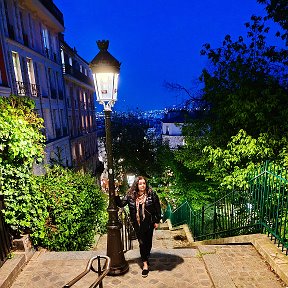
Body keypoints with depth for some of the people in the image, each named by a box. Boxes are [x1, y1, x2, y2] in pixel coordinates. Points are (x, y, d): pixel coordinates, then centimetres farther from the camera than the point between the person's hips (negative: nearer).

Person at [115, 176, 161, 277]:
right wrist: (116, 196, -15)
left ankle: (146, 258, 39)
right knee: (142, 243, 7)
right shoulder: (130, 195, -6)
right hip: (137, 224, 1)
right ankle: (145, 263, 21)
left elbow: (157, 208, -4)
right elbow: (121, 204, 2)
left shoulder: (151, 194, -11)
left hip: (149, 223, 0)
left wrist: (157, 221, -2)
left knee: (148, 242, 14)